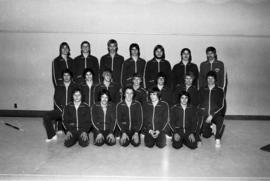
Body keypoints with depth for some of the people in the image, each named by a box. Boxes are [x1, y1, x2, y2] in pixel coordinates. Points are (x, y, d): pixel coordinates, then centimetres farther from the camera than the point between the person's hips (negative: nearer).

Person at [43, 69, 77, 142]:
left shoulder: (75, 87, 10)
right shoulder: (58, 87, 15)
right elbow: (56, 100, 9)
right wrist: (62, 110, -7)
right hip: (60, 109, 2)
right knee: (46, 116, -19)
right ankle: (52, 135, -8)